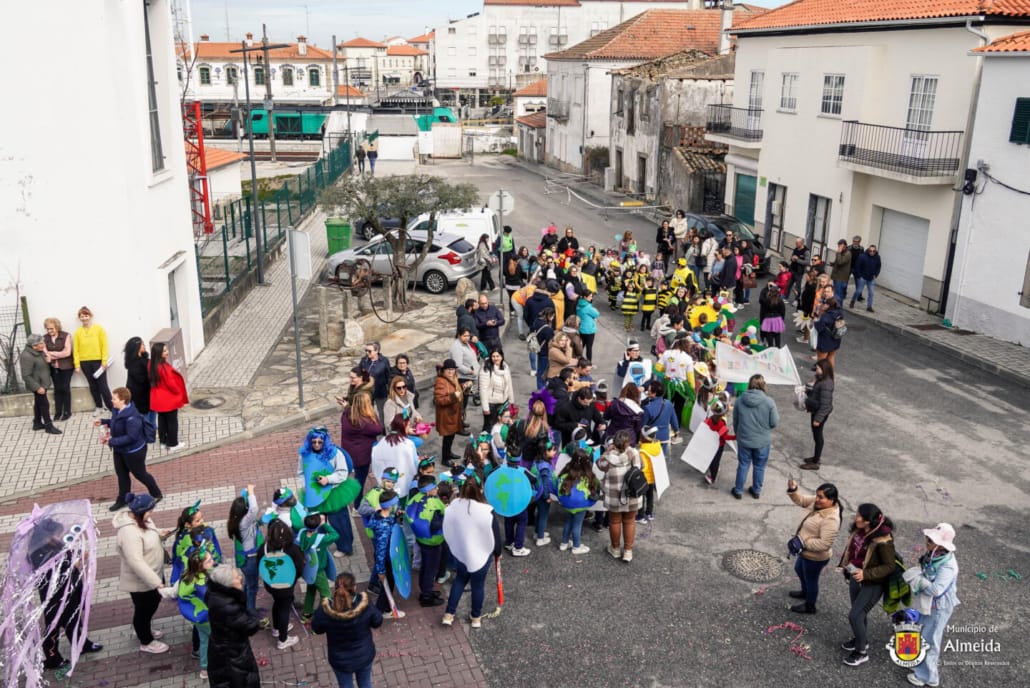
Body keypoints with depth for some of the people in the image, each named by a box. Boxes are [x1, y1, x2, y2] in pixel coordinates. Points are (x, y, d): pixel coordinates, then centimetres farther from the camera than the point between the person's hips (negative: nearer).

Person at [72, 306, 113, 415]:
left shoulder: (99, 328, -3)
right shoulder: (78, 332, 2)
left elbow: (104, 345, -5)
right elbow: (76, 349, 3)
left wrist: (104, 361, -10)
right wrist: (77, 365, -2)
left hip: (98, 361, -3)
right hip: (85, 363, 3)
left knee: (102, 386, -3)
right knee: (93, 386, 12)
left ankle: (111, 407, 2)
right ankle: (99, 407, 23)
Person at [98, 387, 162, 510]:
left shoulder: (131, 417, -34)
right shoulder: (119, 410, -6)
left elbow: (131, 437, -34)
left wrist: (112, 441, -32)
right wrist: (103, 421, 4)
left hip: (134, 452, -9)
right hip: (119, 450, 9)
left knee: (140, 474, 11)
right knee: (121, 474, 21)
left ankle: (157, 495, 33)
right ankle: (122, 499, 40)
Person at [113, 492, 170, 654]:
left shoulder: (140, 519, -7)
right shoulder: (129, 532, -36)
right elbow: (136, 563, -37)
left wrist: (159, 534, -2)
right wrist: (157, 583, -37)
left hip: (153, 573, 9)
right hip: (140, 581, -9)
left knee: (153, 603, 29)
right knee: (143, 610, 15)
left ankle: (144, 630, 54)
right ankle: (146, 642, 38)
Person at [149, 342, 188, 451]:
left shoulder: (152, 365, -1)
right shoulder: (164, 367, -27)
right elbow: (170, 383, -22)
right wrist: (179, 393, -6)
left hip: (158, 399, 8)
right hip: (169, 398, -8)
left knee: (162, 420, 19)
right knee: (172, 421, 6)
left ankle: (163, 441, 30)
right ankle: (173, 444, 15)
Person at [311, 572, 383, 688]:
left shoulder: (325, 611, -29)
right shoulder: (365, 607, -28)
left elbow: (316, 629, -8)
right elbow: (377, 622, -9)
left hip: (340, 660, 0)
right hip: (364, 655, 1)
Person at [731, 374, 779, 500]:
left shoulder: (740, 401, -7)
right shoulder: (769, 401, -16)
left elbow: (735, 421, 4)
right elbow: (774, 422, -11)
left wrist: (738, 434, 20)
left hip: (744, 440, 2)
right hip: (763, 441, -1)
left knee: (743, 465, 16)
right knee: (759, 467, 17)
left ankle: (738, 490, 27)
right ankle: (756, 490, 31)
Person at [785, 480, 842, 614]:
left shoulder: (831, 520, -37)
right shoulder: (817, 502, -12)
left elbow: (824, 544, -36)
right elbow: (801, 500, 1)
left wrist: (803, 543, -30)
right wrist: (793, 490, -19)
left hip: (815, 557, -9)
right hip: (807, 552, 9)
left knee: (811, 579, 16)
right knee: (799, 570, 32)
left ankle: (810, 606, 41)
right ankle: (805, 592, 59)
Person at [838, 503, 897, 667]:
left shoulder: (882, 540, -30)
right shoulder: (859, 530, -10)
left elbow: (890, 566, -21)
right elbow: (851, 548, 10)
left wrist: (866, 574, -28)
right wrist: (843, 564, 0)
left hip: (872, 584, -7)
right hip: (856, 577, 7)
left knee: (854, 615, -3)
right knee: (858, 612, 22)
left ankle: (862, 652, 16)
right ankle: (861, 639, 46)